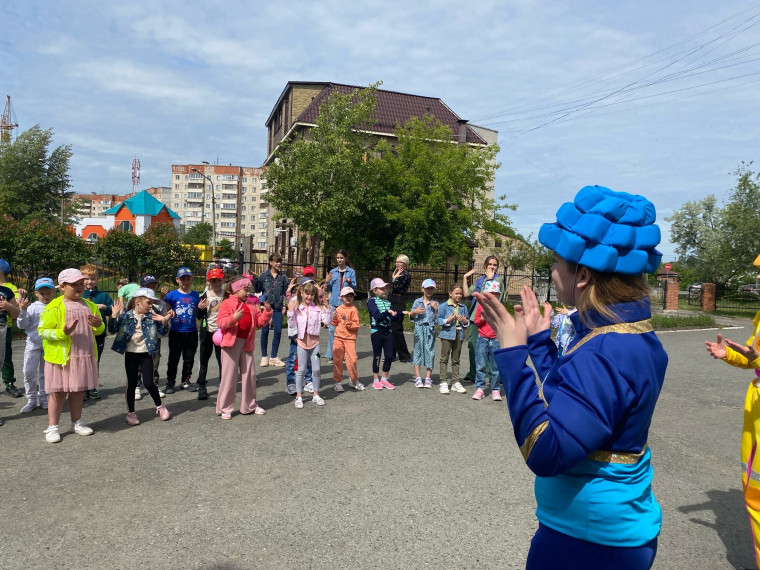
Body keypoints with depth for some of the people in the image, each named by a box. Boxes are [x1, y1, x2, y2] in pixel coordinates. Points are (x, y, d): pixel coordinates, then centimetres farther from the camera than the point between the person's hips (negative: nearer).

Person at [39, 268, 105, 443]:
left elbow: (98, 330, 17)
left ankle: (77, 423, 27)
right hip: (61, 357, -5)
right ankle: (52, 427, 16)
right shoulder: (54, 307, -8)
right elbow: (42, 331, -9)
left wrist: (99, 325, -7)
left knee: (77, 391, 15)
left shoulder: (90, 305, 10)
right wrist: (62, 333, -25)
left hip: (84, 357, 5)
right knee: (58, 392, 3)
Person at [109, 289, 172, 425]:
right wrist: (114, 317, -23)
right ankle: (131, 412, 21)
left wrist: (164, 322, -15)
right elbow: (113, 330, -9)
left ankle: (160, 406, 17)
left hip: (146, 355, 0)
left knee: (148, 383, -4)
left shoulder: (152, 317, 0)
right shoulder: (125, 316, -4)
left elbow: (162, 333, 2)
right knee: (131, 383, 7)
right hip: (130, 354, 0)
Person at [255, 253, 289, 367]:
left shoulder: (283, 277, 6)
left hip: (278, 307, 2)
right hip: (266, 306, -1)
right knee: (265, 331, 4)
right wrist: (254, 279, -11)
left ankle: (273, 357, 13)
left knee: (278, 332, 0)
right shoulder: (264, 275, 3)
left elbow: (287, 291, 7)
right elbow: (257, 290, 3)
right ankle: (264, 356, 16)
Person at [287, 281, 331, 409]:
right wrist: (290, 312, -16)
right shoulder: (297, 308, -3)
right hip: (302, 342, -1)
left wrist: (327, 309, -12)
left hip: (314, 342, 2)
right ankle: (298, 396, 13)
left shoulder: (318, 308, 0)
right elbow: (292, 325, -7)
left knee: (316, 369, 5)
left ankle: (315, 394, 20)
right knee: (301, 369, 3)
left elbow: (326, 322, -7)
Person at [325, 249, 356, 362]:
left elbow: (354, 286, -1)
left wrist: (349, 282, -20)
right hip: (334, 302, 2)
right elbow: (328, 289, 14)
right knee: (332, 328, -1)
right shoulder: (333, 272, 12)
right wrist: (327, 282, -4)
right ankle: (331, 355, 5)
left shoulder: (351, 271, 5)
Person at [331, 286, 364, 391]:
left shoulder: (354, 309, -4)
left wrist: (347, 321, -22)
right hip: (338, 337, 3)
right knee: (337, 360, 3)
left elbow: (356, 325, -9)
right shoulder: (338, 309, 7)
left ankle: (354, 380, 17)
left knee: (352, 360, -6)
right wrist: (334, 319, -5)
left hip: (350, 338, -3)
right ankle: (337, 382, 15)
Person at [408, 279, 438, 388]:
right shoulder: (417, 302, 7)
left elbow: (437, 319, 2)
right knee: (418, 351, 1)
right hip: (419, 328, 0)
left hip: (430, 329, 0)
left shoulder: (435, 303, 7)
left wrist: (436, 309, -11)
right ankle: (418, 378, 6)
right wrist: (414, 312, -10)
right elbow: (411, 317, 10)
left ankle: (428, 379, 6)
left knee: (430, 352, 0)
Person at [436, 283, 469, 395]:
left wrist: (465, 321, -8)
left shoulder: (463, 307, 8)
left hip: (459, 335, 4)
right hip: (447, 334, -4)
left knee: (456, 360, 12)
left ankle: (455, 382, 20)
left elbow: (468, 321, 13)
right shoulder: (444, 306, -4)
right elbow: (438, 320, -5)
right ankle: (443, 383, 5)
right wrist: (448, 320, -19)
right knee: (444, 358, 0)